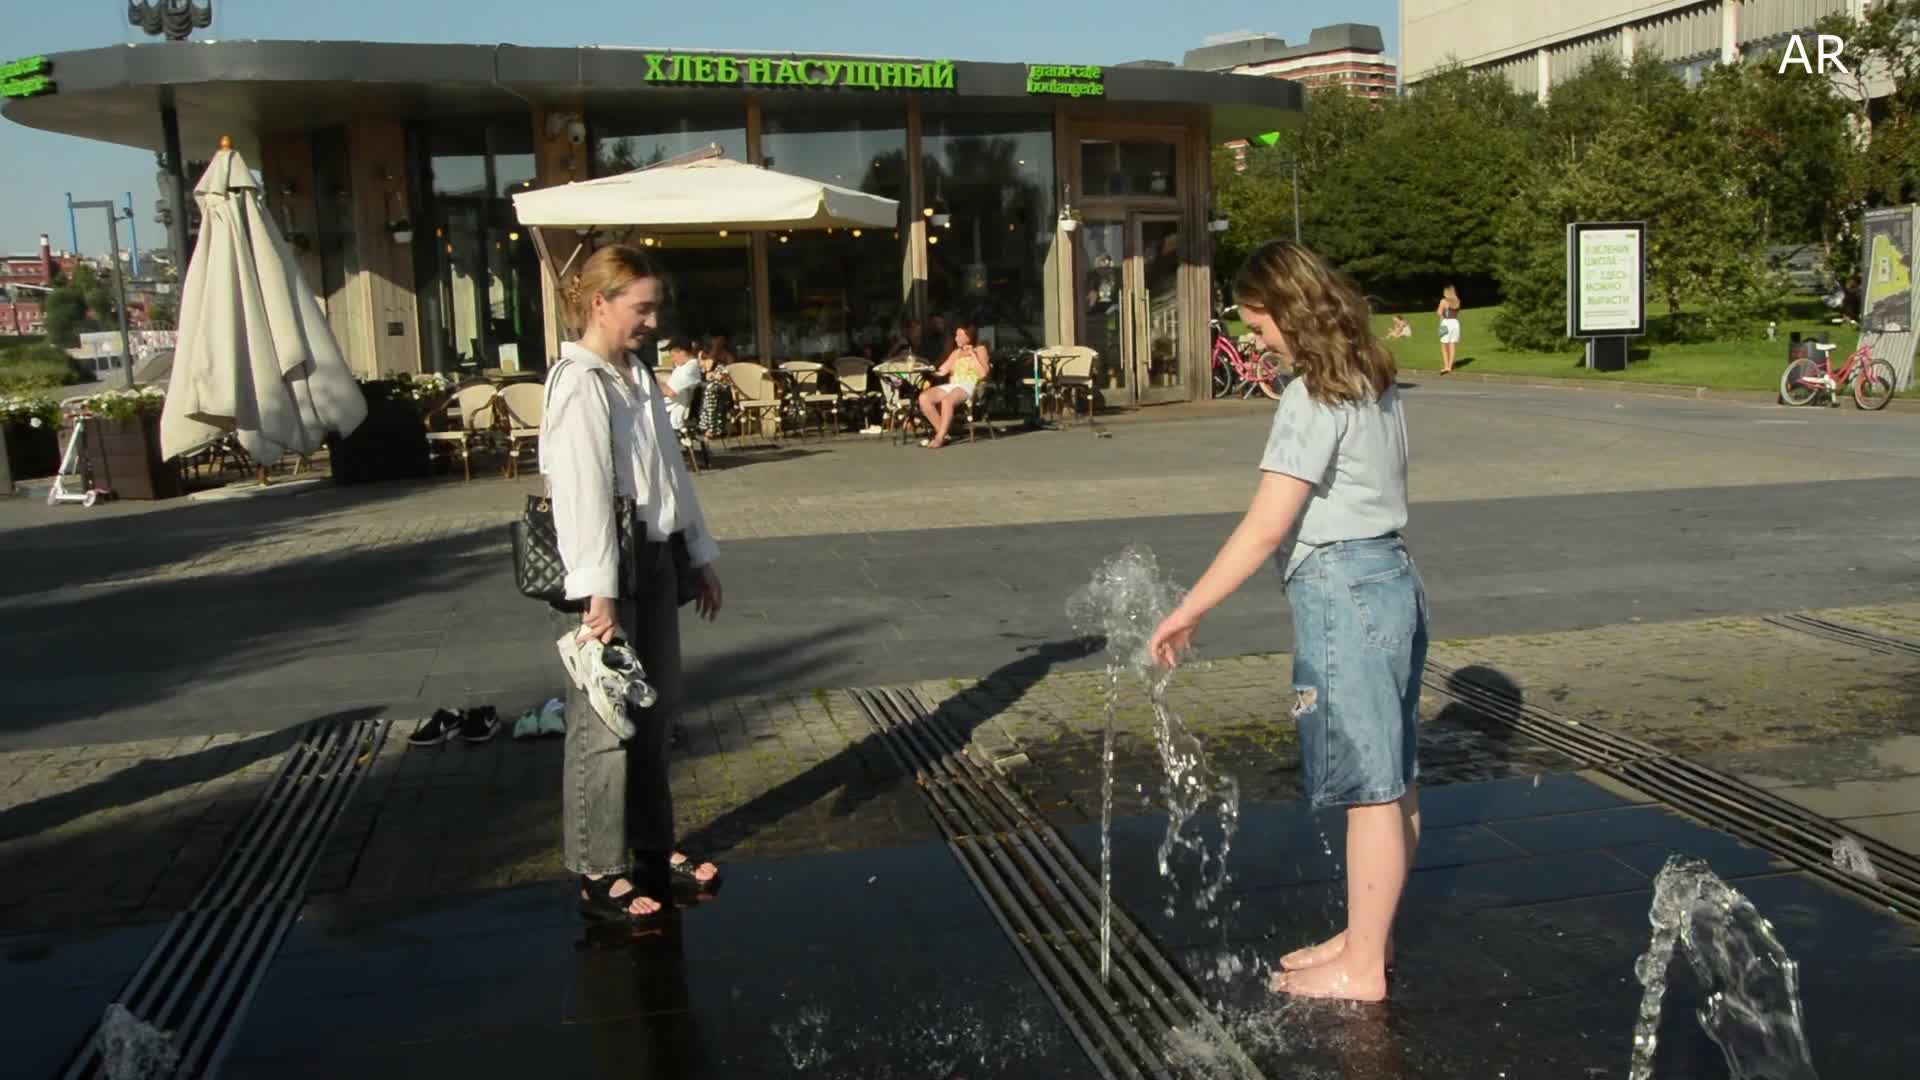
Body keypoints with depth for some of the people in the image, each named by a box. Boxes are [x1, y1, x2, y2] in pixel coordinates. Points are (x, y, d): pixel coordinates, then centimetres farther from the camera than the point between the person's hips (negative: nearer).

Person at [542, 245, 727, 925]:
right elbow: (583, 494, -20)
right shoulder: (579, 384, -13)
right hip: (606, 569, -9)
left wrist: (702, 557, 20)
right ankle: (598, 873, 10)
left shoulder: (637, 378, 15)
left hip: (654, 561, 9)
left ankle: (653, 849, 30)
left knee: (654, 712, 16)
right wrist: (599, 595, -25)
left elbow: (672, 472, 19)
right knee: (605, 722, -2)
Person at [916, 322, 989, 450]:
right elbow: (942, 371, 16)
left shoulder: (980, 350, 10)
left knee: (947, 401, -39)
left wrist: (973, 354, -4)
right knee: (924, 398, -21)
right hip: (951, 385, 6)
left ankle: (940, 438, -33)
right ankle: (942, 433, -16)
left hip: (968, 386, -6)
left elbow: (983, 373, -4)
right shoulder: (956, 353, 26)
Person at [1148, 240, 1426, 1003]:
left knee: (1370, 788, -1)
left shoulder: (1313, 397, -16)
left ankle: (1363, 969, 11)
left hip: (1343, 594, -10)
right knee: (1390, 782, 15)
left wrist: (1186, 613, -17)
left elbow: (1264, 529, -21)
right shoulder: (1374, 383, 11)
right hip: (1391, 578, 10)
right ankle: (1364, 939, 28)